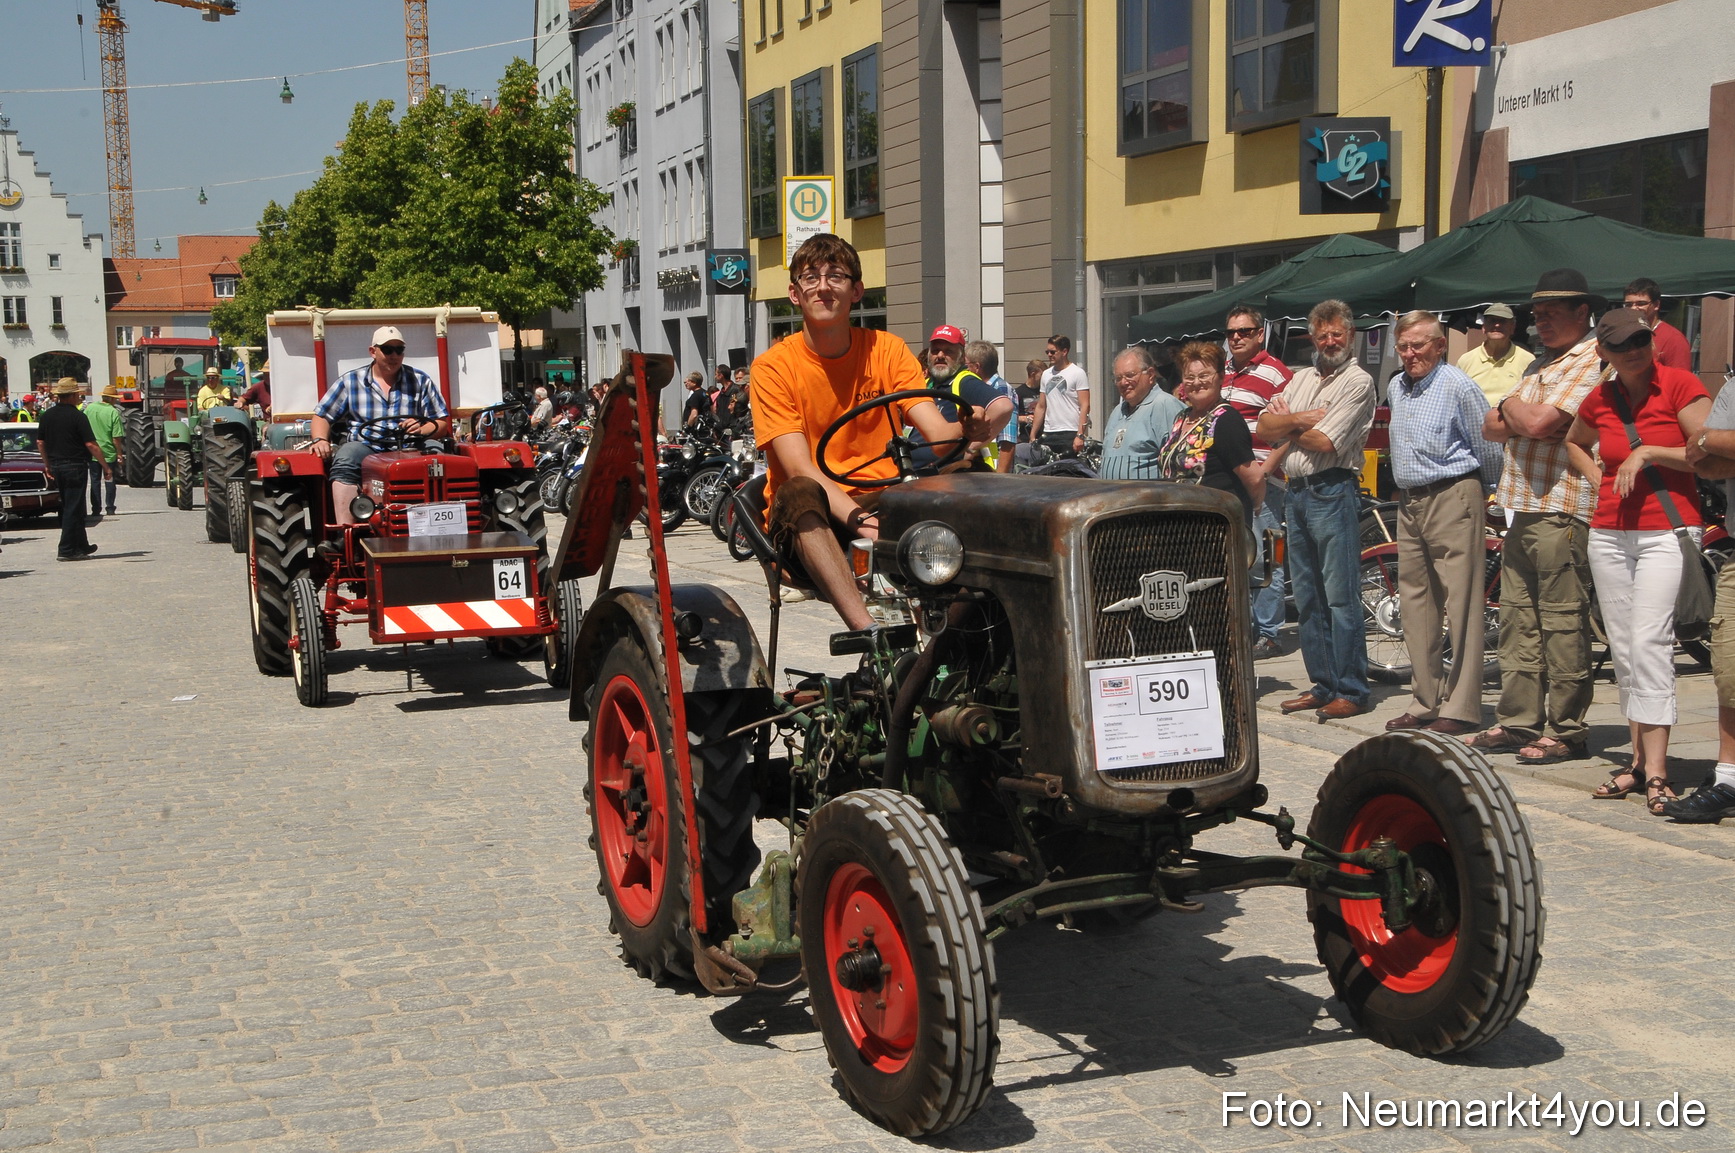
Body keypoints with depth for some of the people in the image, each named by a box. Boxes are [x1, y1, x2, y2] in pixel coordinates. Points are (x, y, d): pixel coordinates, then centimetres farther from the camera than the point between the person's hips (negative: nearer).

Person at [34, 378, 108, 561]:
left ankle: (81, 545, 25)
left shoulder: (47, 415, 7)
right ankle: (67, 550, -5)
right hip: (75, 466, -7)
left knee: (69, 507, 17)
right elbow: (91, 445, -16)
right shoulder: (77, 416, -13)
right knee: (73, 509, -3)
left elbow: (40, 443, 12)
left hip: (56, 466, 7)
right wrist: (106, 467, -10)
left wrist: (48, 465, 21)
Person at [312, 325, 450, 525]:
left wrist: (422, 429, -13)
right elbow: (322, 416, 14)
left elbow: (442, 423, 10)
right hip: (364, 447, 0)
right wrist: (320, 440, -8)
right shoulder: (350, 381, 14)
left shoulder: (420, 380, 14)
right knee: (345, 459, -34)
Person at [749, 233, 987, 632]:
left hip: (881, 505, 3)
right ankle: (867, 631, -50)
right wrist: (860, 520, -34)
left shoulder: (887, 350, 5)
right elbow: (800, 469, -17)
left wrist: (969, 430, -33)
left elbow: (938, 432, -8)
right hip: (809, 522, -3)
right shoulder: (773, 367, -4)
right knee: (799, 493, -37)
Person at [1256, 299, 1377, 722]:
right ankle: (1322, 685, 18)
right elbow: (1265, 427, 8)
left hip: (1333, 492, -8)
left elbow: (1325, 441, -15)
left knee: (1341, 597, -6)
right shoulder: (1302, 379, 17)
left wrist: (1287, 421, 1)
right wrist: (1298, 419, -9)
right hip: (1297, 493, 8)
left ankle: (1351, 691, -2)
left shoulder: (1358, 381, -6)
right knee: (1307, 599, 10)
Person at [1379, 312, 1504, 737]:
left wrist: (1485, 493, 9)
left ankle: (1461, 708, -5)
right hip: (1408, 503, 8)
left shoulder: (1458, 386, -9)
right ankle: (1425, 702, 16)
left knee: (1462, 605, -7)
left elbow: (1488, 448, -3)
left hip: (1452, 499, -8)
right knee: (1415, 605, 9)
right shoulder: (1395, 388, 13)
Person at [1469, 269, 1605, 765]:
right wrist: (1519, 418, -4)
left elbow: (1538, 422, -20)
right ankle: (1517, 721, 16)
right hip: (1524, 510, 10)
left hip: (1562, 512, -9)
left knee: (1562, 623, -6)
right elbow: (1491, 427, 16)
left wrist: (1512, 407, 1)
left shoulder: (1592, 362, -8)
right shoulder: (1540, 365, 22)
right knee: (1517, 620, 10)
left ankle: (1565, 730, -1)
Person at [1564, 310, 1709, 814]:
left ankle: (1656, 772, -16)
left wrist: (1647, 452, -13)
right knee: (1622, 648, 7)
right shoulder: (1600, 399, 9)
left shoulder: (1679, 385, -6)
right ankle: (1639, 759, 16)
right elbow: (1574, 443, 29)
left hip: (1666, 532, -6)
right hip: (1609, 534, 6)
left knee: (1649, 642, -15)